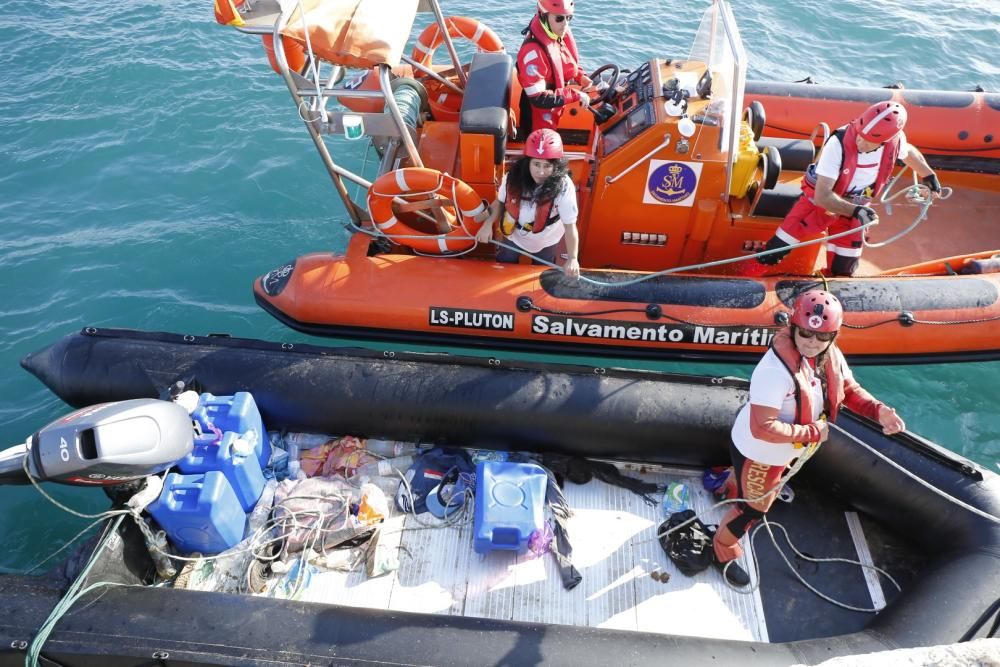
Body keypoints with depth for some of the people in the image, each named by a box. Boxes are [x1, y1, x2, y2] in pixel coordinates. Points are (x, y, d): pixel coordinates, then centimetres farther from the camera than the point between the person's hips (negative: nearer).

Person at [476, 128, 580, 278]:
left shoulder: (564, 187, -35)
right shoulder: (513, 176, -27)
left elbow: (570, 226, -32)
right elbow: (500, 201, -7)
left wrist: (572, 258, -41)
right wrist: (488, 224, -22)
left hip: (546, 242, -1)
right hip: (514, 235, 2)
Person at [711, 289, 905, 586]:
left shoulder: (830, 356, -16)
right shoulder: (775, 370, -42)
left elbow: (849, 390, 1)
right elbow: (762, 428, -40)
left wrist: (878, 411, -18)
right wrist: (812, 433, -31)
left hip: (781, 450, 8)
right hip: (757, 451, -8)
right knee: (754, 507, 12)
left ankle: (731, 489, 72)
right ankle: (724, 550, 41)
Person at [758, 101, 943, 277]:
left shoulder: (895, 141, -20)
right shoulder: (838, 143, -33)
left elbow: (909, 152, 9)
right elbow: (822, 197, -33)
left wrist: (929, 175, 20)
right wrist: (855, 210, -42)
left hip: (855, 209, 4)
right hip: (819, 202, -3)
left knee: (843, 271, 5)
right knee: (774, 253, -9)